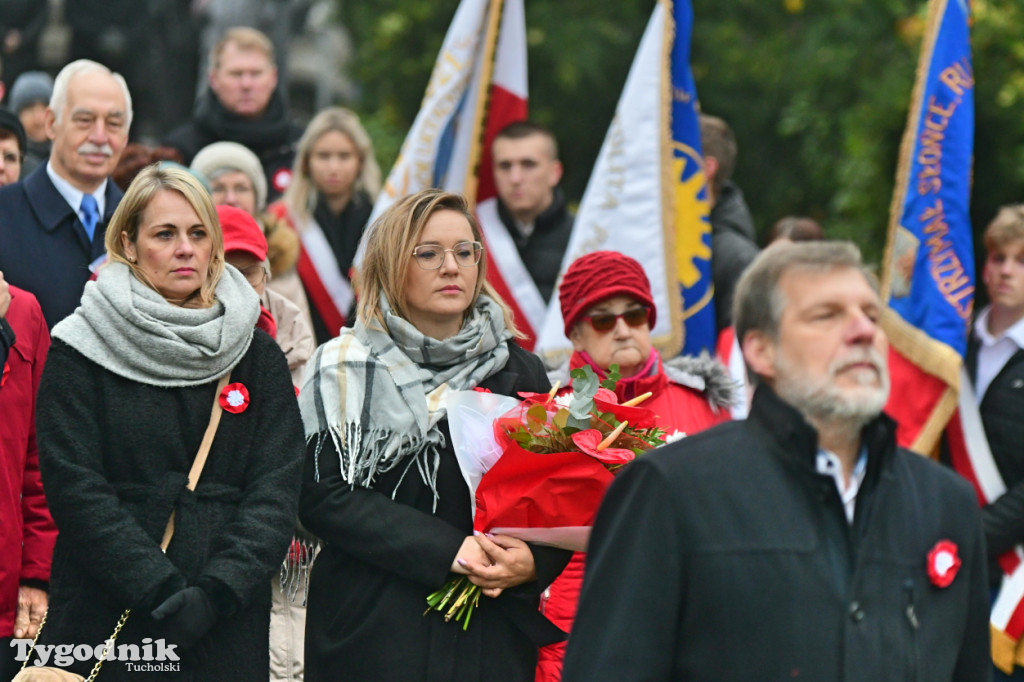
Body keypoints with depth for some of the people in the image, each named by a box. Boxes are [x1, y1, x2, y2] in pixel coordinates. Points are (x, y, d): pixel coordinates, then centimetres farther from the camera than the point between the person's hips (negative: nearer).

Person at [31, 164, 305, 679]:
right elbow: (74, 487, -8)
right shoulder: (80, 352, 0)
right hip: (103, 615, -2)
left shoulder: (258, 357, 8)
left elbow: (276, 489, 0)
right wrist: (161, 591, -17)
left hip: (228, 625, 2)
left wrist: (217, 591, -14)